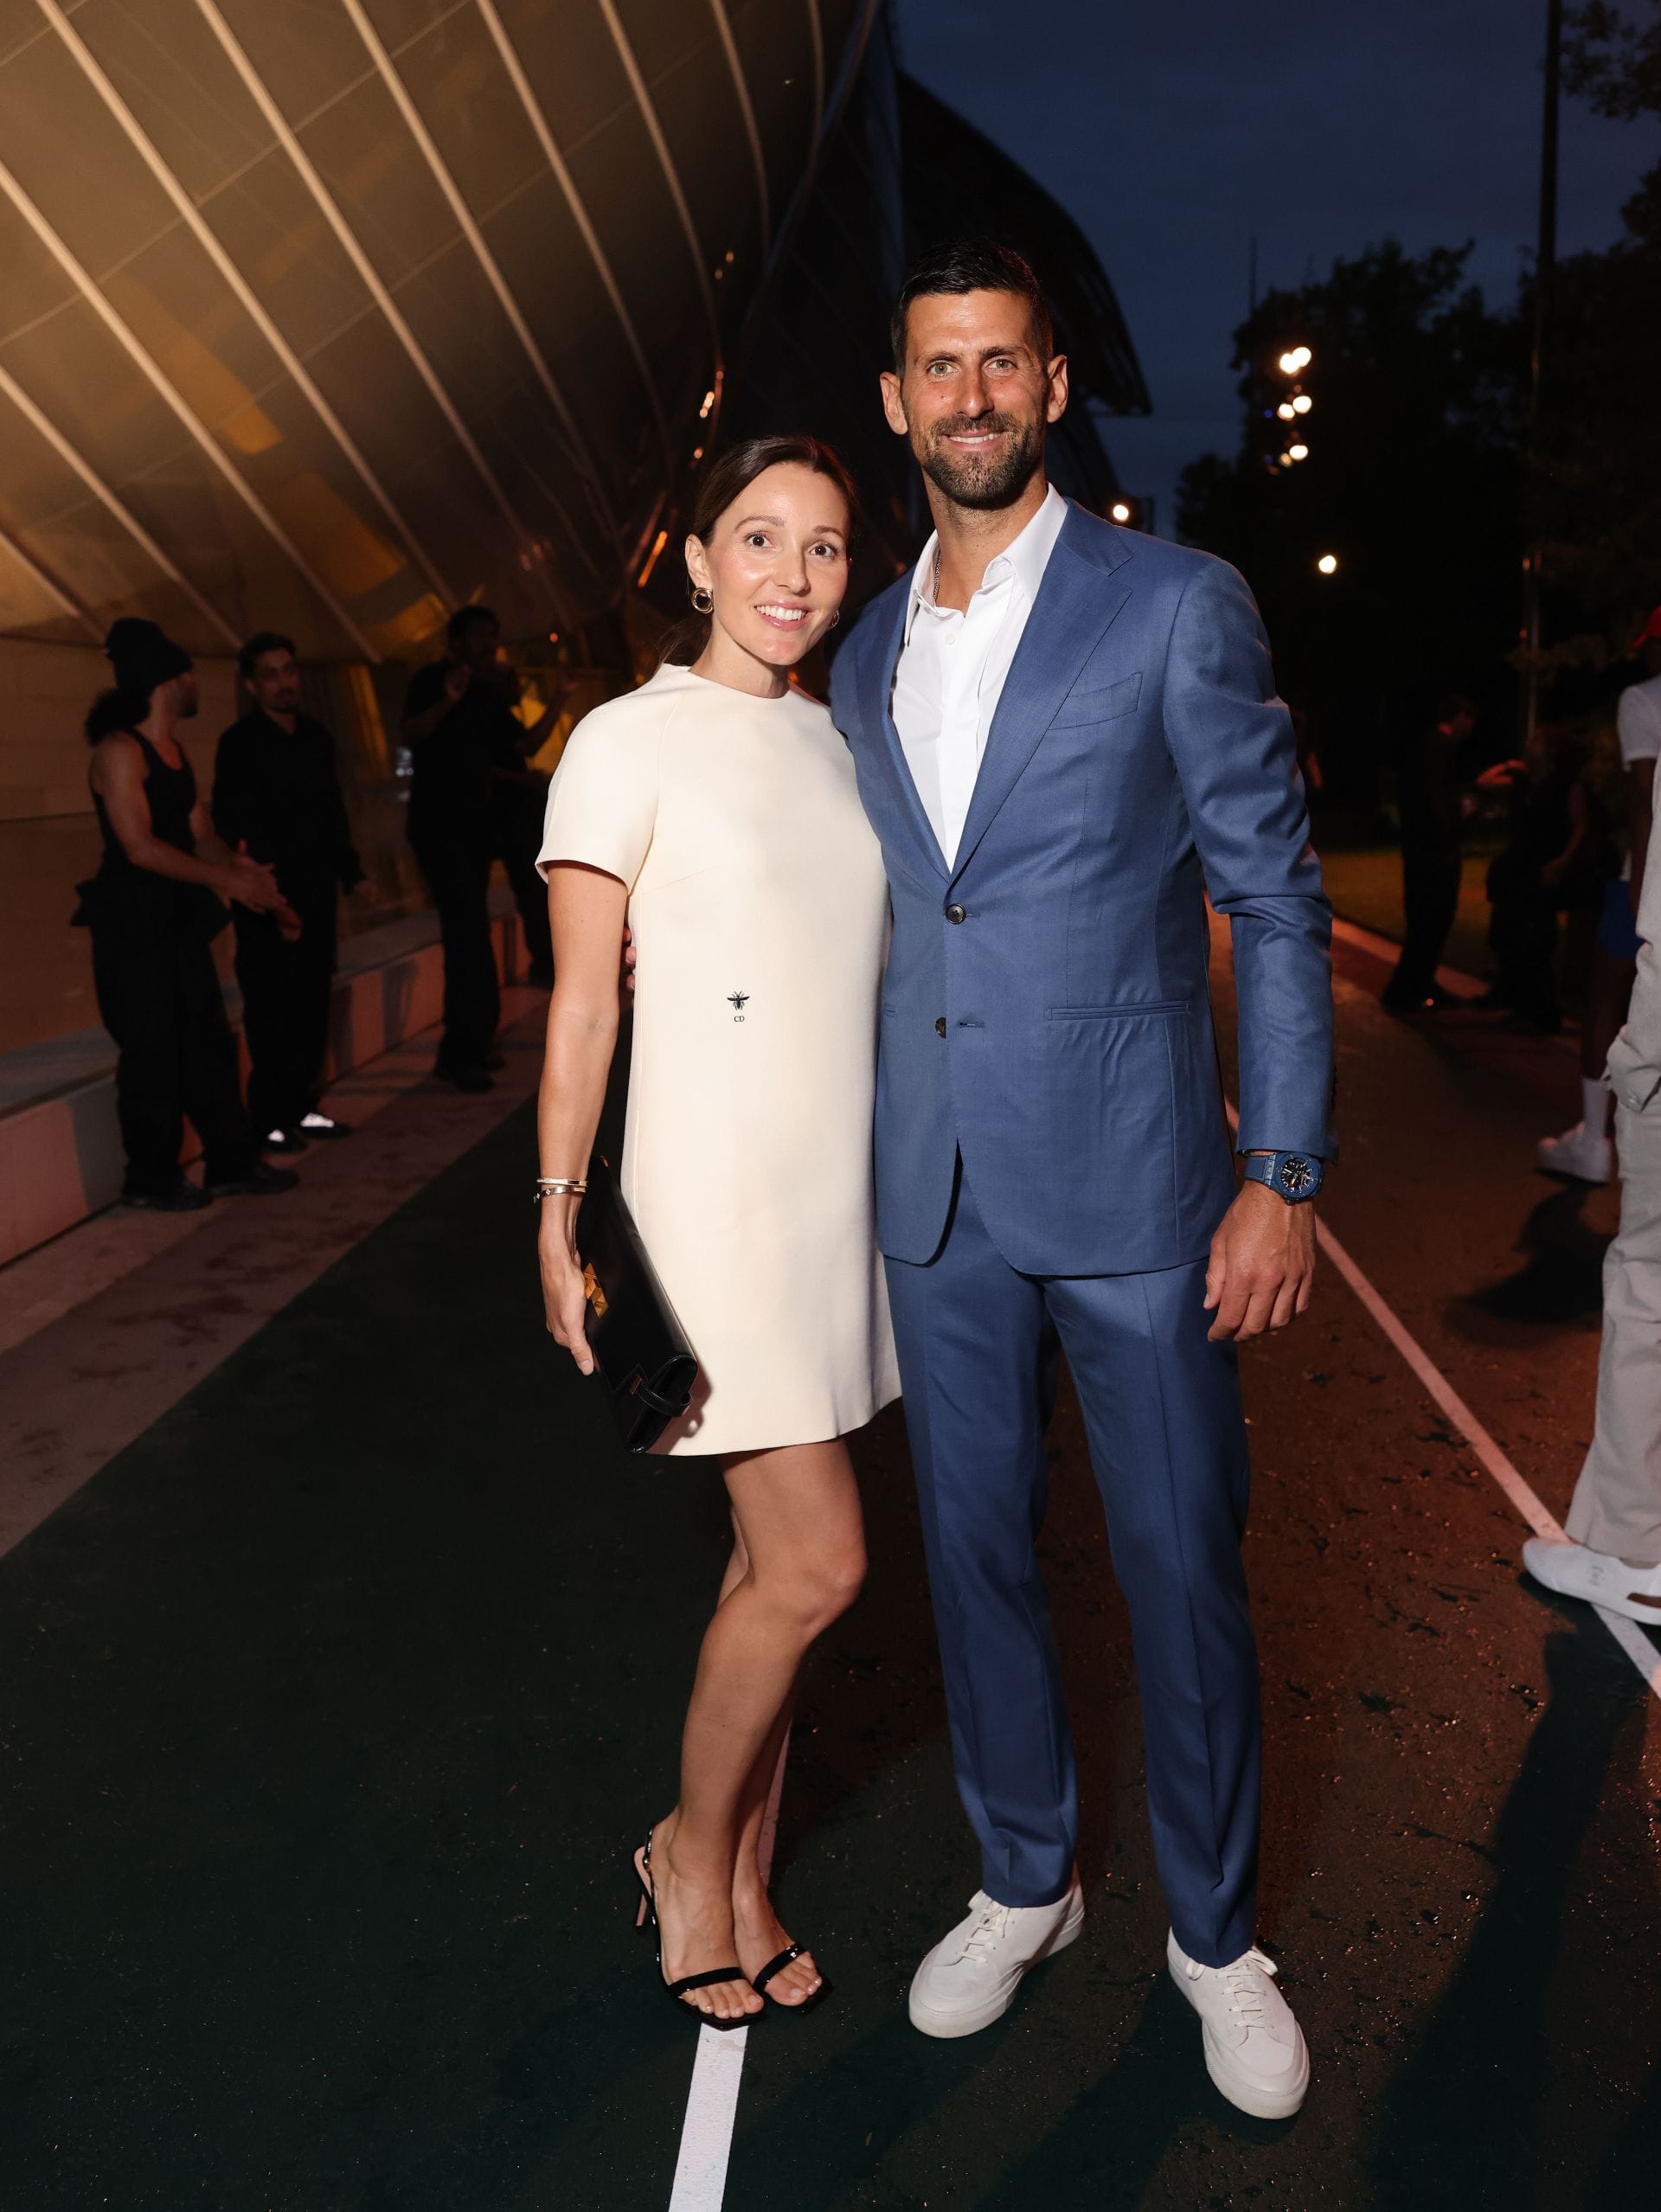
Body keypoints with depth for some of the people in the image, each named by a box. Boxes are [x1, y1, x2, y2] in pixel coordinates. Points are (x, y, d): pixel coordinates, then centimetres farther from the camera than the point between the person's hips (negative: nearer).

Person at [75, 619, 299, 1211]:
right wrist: (225, 880, -19)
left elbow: (202, 836, 13)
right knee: (152, 1052, -1)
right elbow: (140, 847, -20)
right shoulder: (119, 750, -13)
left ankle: (232, 1164, 18)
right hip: (132, 926, -8)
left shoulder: (175, 753, 15)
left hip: (180, 919, 8)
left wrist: (248, 874, -3)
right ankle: (151, 1179, 12)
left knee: (209, 1043, 10)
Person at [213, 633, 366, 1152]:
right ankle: (270, 1120, 4)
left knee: (312, 1007, 11)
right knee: (271, 1012, -3)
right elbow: (234, 823, -13)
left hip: (316, 895, 7)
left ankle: (302, 1107, 21)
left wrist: (350, 871, 14)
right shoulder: (239, 743, -7)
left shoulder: (316, 737, 14)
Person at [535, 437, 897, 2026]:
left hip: (842, 1199, 6)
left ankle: (740, 1878, 29)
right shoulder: (633, 740, -6)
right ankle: (691, 1852, 22)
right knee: (817, 1562, -5)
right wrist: (561, 1224, -11)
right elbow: (582, 1005, -8)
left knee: (779, 1560, 12)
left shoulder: (839, 745, 12)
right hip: (713, 1198, -6)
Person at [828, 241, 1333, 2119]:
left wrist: (1284, 1176, -9)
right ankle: (1023, 1882, 37)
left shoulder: (1178, 607, -4)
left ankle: (1215, 1933, 31)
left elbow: (1276, 900, -4)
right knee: (976, 1554, 15)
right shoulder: (865, 657, 11)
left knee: (1182, 1568, 7)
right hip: (934, 1196, 4)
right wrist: (860, 1167, 13)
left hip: (1131, 1184, -4)